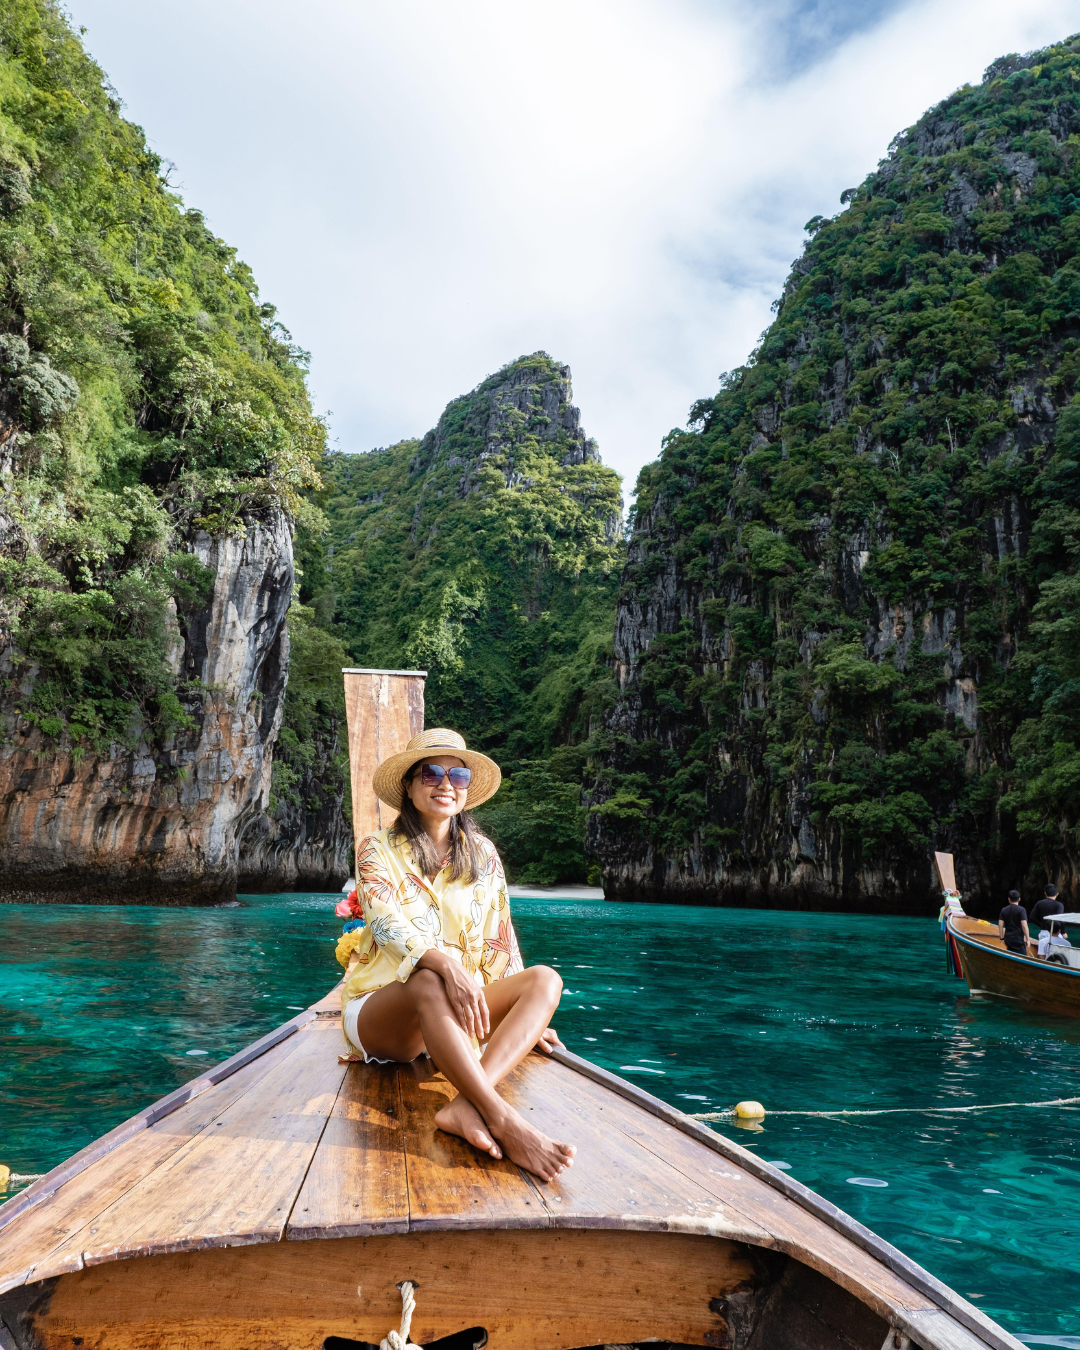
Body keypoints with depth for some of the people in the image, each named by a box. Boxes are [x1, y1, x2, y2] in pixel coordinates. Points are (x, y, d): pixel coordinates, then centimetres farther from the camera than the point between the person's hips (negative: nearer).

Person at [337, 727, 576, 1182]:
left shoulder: (482, 854, 10)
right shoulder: (378, 849, -2)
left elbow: (498, 941, 13)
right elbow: (386, 922, -19)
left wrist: (520, 1018, 7)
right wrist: (443, 962, -37)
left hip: (457, 1014, 4)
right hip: (379, 1013, -4)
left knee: (546, 978, -22)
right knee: (428, 982, -38)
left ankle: (467, 1106, -43)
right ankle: (504, 1123, -51)